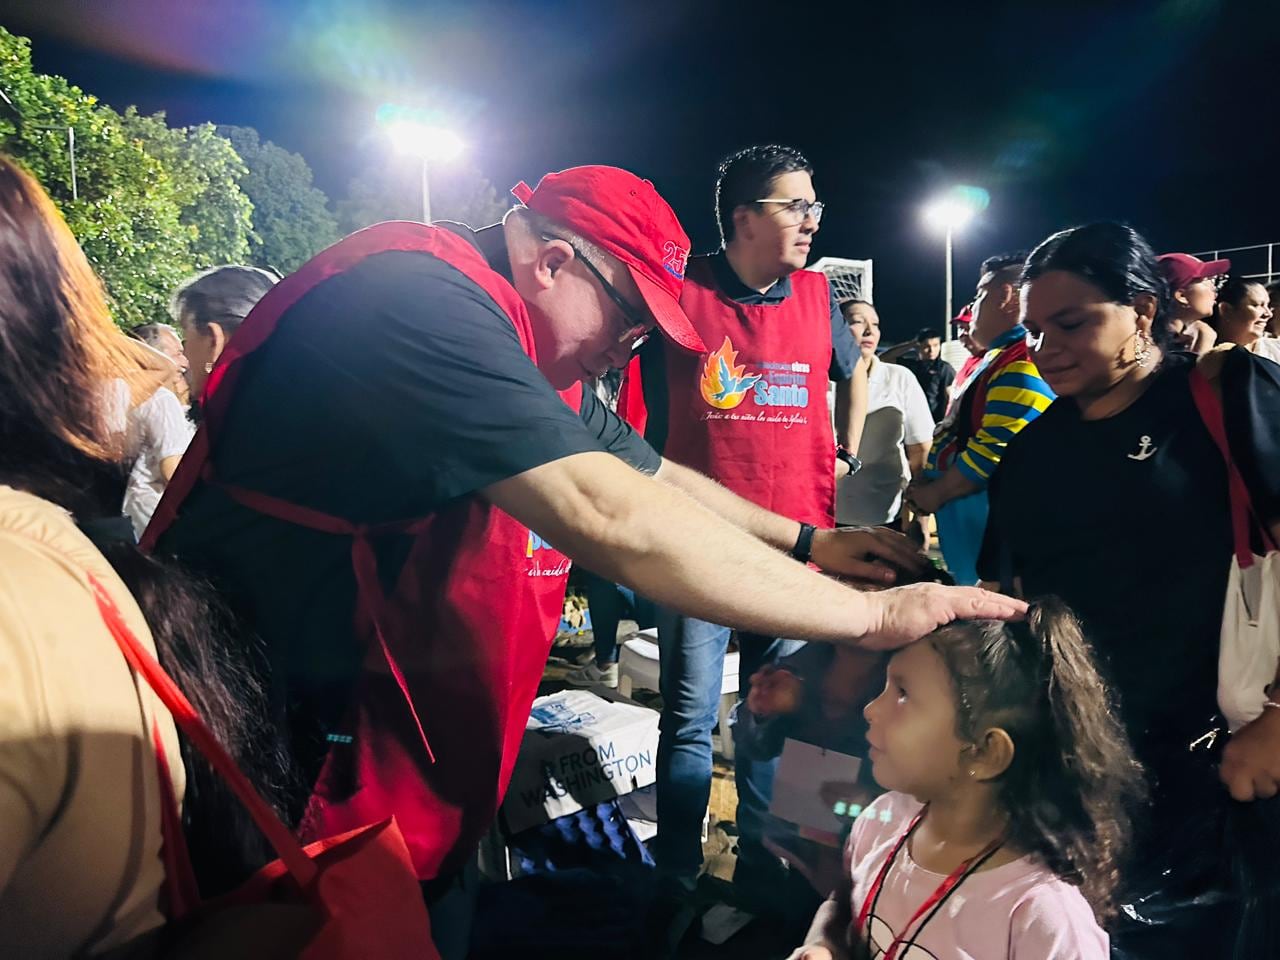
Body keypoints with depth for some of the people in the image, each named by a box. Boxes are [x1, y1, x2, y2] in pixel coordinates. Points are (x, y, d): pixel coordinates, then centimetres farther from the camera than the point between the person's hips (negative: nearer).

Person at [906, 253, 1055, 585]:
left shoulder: (1023, 365, -17)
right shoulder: (1000, 358, 18)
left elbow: (998, 451, -26)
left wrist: (936, 492, -13)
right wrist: (926, 485, 10)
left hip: (987, 526, -11)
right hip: (967, 521, 11)